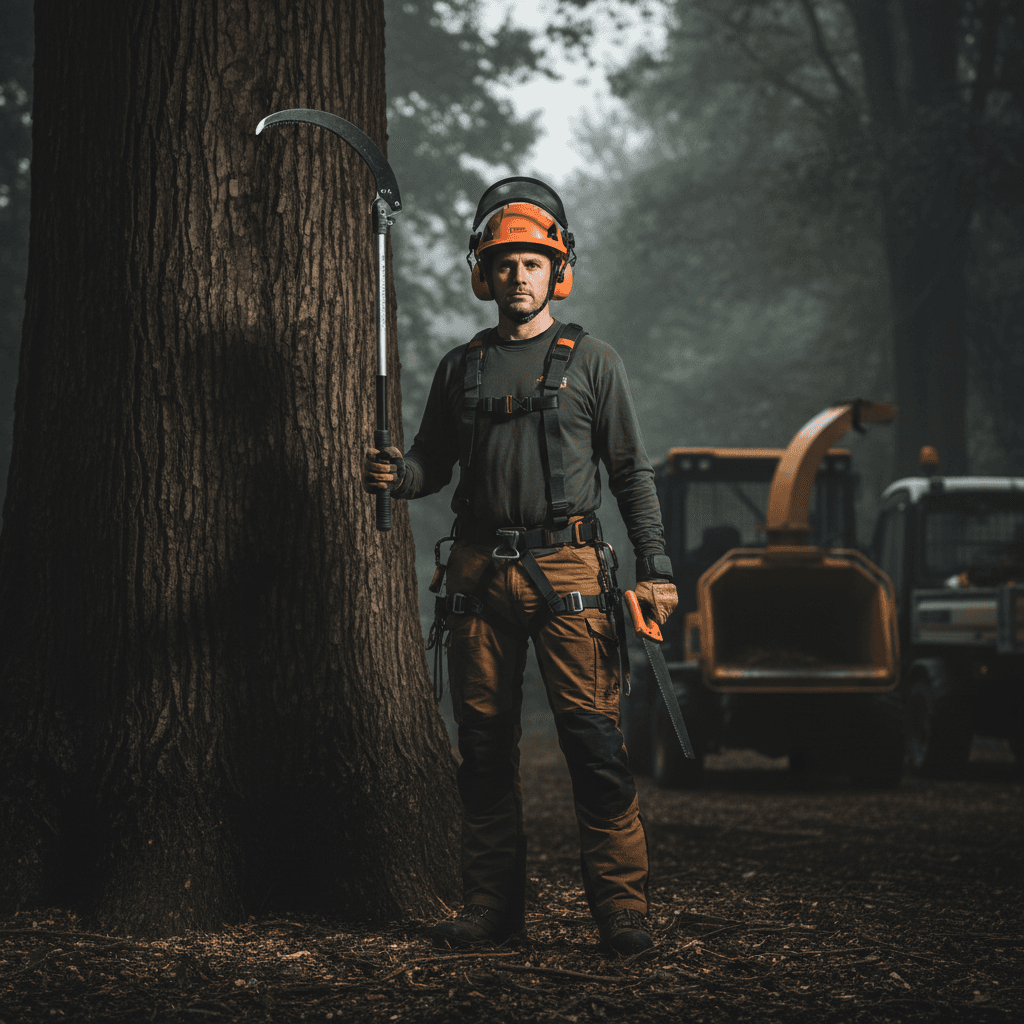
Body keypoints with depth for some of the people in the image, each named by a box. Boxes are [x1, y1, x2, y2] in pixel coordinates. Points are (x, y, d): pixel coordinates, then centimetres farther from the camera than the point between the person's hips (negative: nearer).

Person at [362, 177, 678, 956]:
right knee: (485, 742, 4)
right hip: (480, 570, 3)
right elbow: (433, 463, 18)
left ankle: (622, 908, -7)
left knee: (593, 738, -10)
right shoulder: (461, 367, 15)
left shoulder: (591, 361, 7)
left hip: (566, 569, -3)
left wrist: (655, 567, -3)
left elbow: (632, 471, 6)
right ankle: (493, 905, 11)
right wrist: (395, 476, -6)